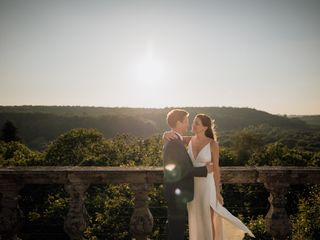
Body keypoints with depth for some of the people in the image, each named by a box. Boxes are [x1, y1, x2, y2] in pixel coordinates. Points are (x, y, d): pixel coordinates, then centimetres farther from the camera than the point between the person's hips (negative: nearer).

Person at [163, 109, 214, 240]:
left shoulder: (174, 141, 9)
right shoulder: (174, 142, -23)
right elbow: (183, 170, -24)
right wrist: (205, 169, -16)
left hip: (177, 192, 10)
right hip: (177, 193, -10)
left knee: (175, 224, 21)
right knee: (177, 225, 3)